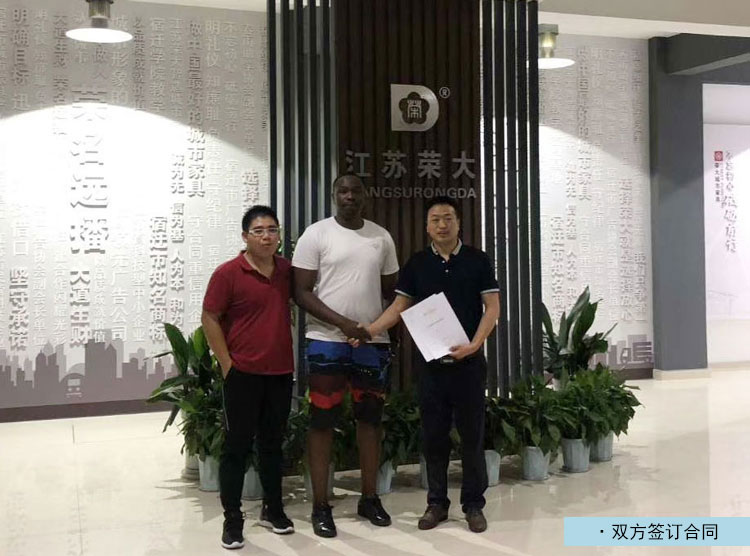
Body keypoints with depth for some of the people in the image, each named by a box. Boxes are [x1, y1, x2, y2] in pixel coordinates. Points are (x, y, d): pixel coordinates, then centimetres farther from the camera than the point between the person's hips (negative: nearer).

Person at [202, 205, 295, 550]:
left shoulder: (288, 270, 4)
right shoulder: (227, 274, -10)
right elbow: (210, 319, -7)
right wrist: (227, 364, -10)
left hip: (281, 372, 5)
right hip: (243, 374, -5)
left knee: (273, 444, 15)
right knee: (237, 446, 2)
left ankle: (273, 509, 28)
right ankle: (232, 519, 10)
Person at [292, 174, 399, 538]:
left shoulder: (382, 237, 8)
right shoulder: (316, 234, -4)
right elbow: (302, 293, -8)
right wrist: (342, 323, -18)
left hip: (373, 342, 4)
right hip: (327, 341, -4)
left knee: (371, 418, 11)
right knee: (322, 421, 1)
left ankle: (369, 497, 24)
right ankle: (320, 505, 10)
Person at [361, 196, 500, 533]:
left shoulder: (477, 261, -1)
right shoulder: (416, 264, 6)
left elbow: (492, 307, -3)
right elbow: (400, 306, 5)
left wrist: (474, 344, -17)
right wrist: (370, 330, -10)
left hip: (468, 361, -2)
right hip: (430, 362, 2)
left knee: (472, 434, 4)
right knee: (433, 435, 8)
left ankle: (473, 504, 14)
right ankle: (436, 502, 19)